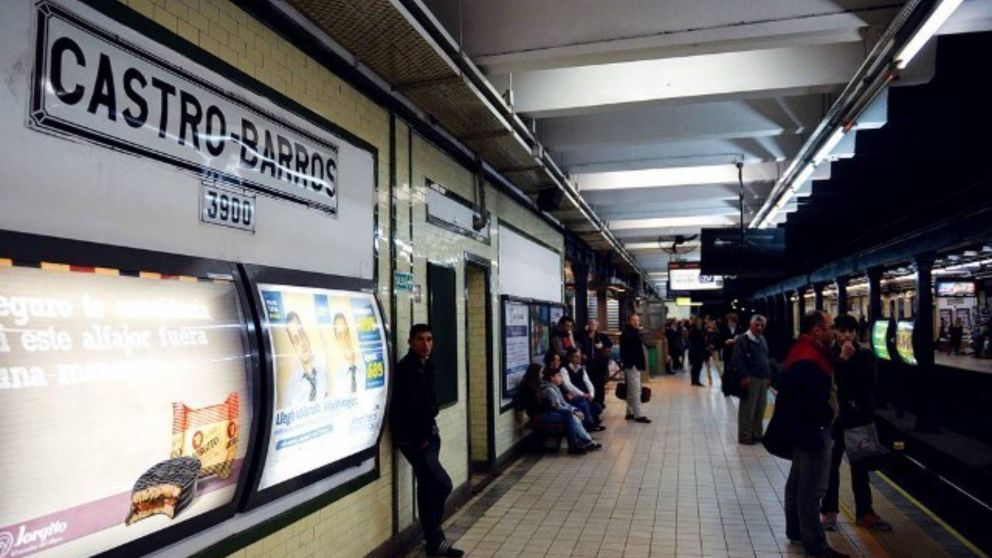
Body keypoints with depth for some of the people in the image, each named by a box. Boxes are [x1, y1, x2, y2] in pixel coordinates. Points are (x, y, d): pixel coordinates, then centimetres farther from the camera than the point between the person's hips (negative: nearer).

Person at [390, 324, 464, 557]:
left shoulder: (426, 365, 11)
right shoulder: (405, 367, -16)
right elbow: (408, 406, -21)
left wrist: (429, 430, 7)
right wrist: (420, 437, -15)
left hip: (426, 433, 9)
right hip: (412, 437, -9)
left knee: (428, 487, 14)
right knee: (442, 484, -9)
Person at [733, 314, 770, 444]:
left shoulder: (762, 340, 16)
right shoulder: (742, 339, -11)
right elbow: (737, 360, -16)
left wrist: (768, 376, 16)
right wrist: (744, 376, -21)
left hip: (763, 379, 8)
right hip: (750, 379, -8)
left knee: (760, 409, 12)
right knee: (747, 409, -3)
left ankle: (757, 433, 24)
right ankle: (744, 435, 5)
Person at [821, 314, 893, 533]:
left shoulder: (865, 354, -1)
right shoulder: (828, 354, -7)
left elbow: (869, 382, -12)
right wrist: (842, 360, -22)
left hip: (860, 417, 2)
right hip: (834, 416, -2)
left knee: (860, 467, 13)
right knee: (831, 465, 6)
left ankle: (864, 512, 25)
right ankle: (829, 511, 17)